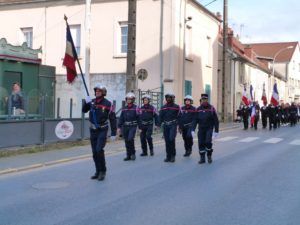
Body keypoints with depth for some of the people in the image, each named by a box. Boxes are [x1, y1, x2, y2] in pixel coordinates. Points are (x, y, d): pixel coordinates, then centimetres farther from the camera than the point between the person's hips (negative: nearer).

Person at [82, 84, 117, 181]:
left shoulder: (108, 104, -11)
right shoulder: (92, 101, 2)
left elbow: (113, 119, -10)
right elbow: (84, 110, 7)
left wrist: (113, 133, -12)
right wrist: (86, 102, -12)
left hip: (102, 130, -5)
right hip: (93, 130, 5)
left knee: (99, 150, -16)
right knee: (94, 152, 9)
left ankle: (103, 171, -1)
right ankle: (98, 171, 22)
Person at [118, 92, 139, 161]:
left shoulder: (135, 108, -3)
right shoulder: (124, 108, 10)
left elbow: (139, 118, -4)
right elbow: (121, 118, 11)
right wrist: (119, 127, 5)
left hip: (133, 126, -5)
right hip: (125, 126, 5)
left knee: (130, 139, -19)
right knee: (126, 141, 6)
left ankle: (133, 153, 1)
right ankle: (128, 155, 16)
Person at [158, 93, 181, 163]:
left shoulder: (176, 107, 1)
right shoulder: (163, 107, 11)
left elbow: (179, 117, 0)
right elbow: (160, 117, 8)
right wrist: (158, 125, -4)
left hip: (173, 125, -4)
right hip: (166, 125, 4)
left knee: (171, 139, -17)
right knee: (167, 141, 5)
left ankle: (173, 155, -3)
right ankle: (168, 156, 13)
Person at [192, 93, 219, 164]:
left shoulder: (211, 108, -4)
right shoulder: (198, 109, 4)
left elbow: (216, 120, -3)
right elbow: (195, 120, 2)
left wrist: (216, 131, -5)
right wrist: (193, 130, -7)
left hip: (209, 129, -3)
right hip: (201, 129, 3)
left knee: (208, 142, -15)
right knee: (201, 143, 1)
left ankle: (209, 156, 8)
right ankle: (202, 158, 12)